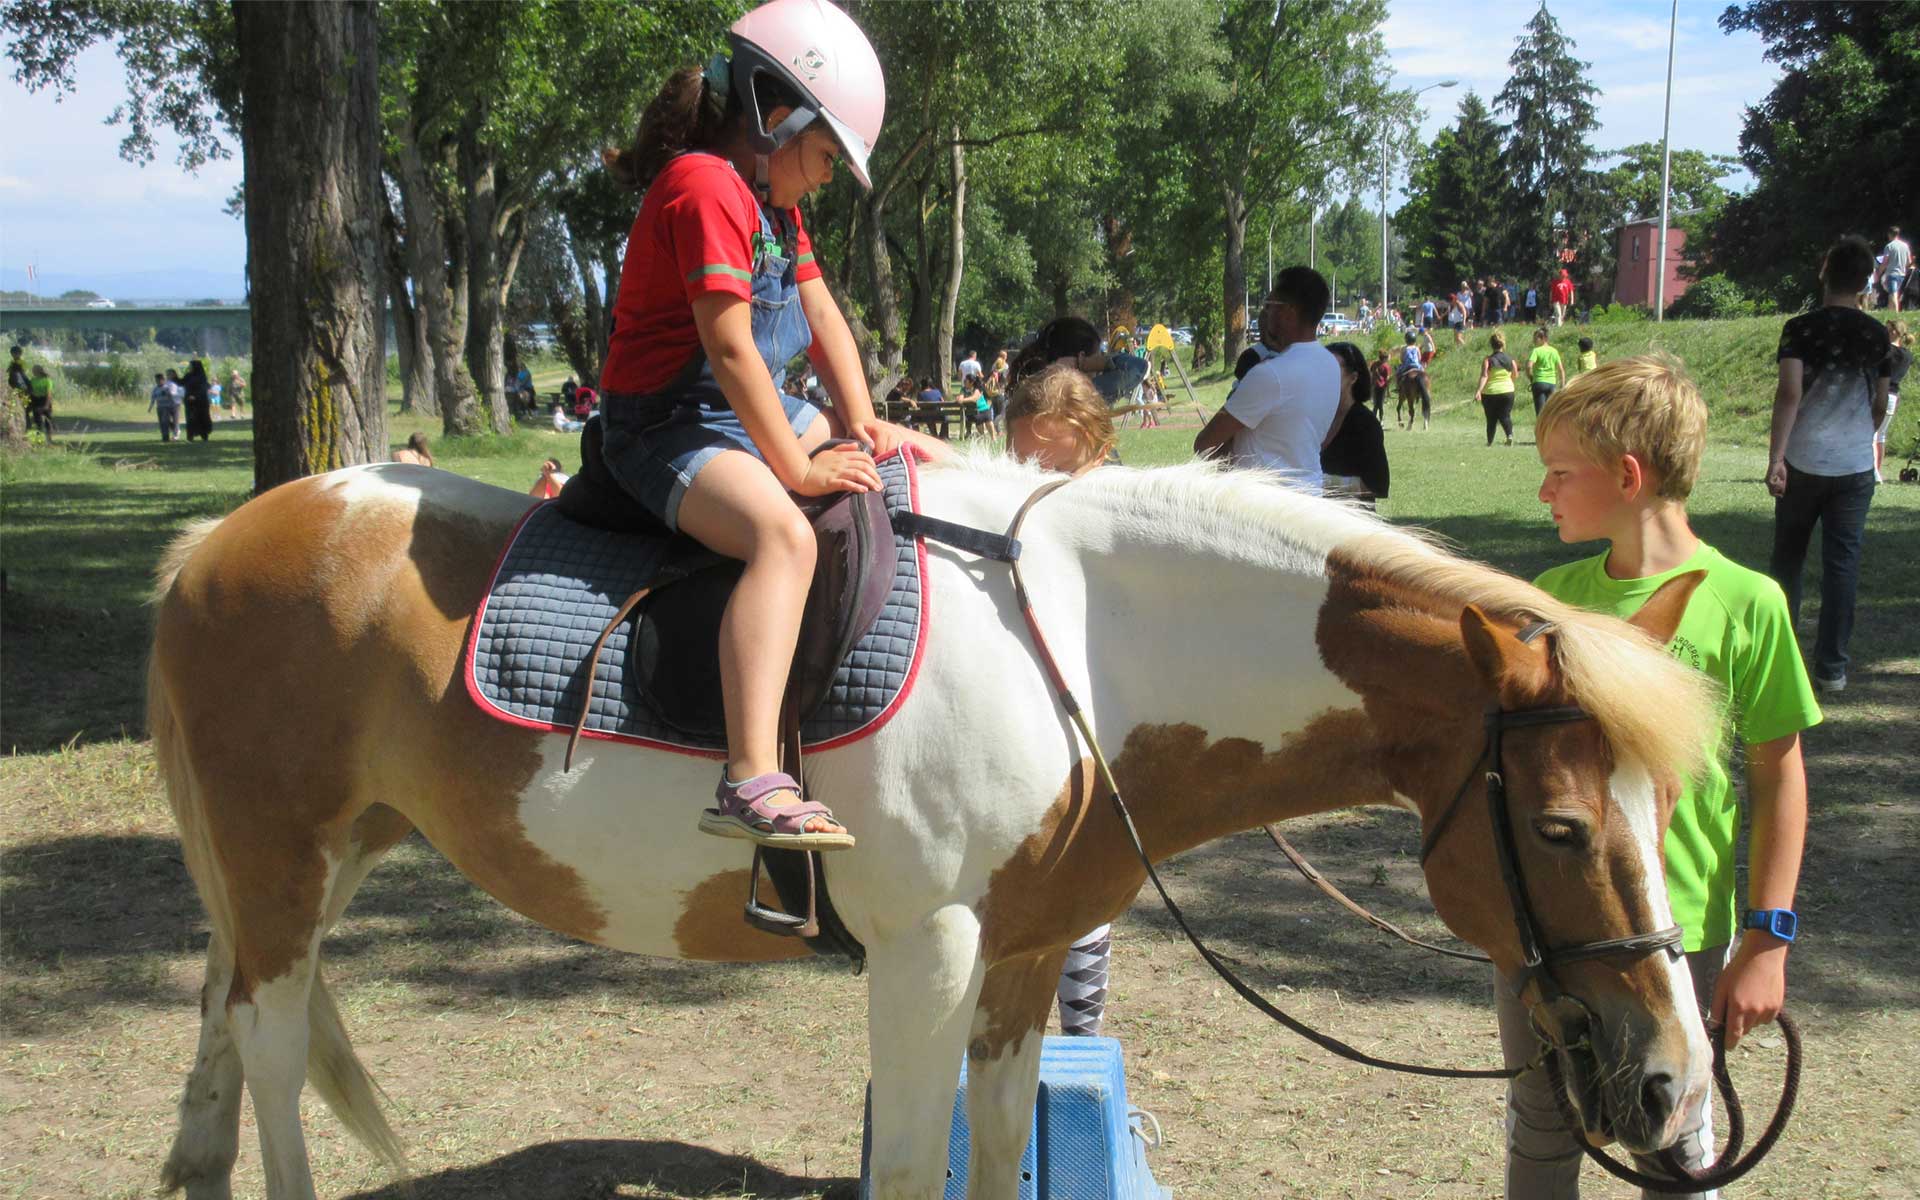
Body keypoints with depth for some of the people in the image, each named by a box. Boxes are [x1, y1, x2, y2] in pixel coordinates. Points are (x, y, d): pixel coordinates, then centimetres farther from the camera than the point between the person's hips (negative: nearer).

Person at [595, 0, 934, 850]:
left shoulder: (773, 201, 16)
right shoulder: (706, 185, -18)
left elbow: (822, 318, 11)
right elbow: (730, 348, -24)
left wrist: (862, 427, -3)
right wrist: (799, 469, -22)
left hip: (757, 412, 11)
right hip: (670, 428, -11)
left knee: (941, 466, 13)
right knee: (784, 532, -39)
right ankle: (750, 781, -49)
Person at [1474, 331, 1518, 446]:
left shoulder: (1488, 360, -9)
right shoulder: (1510, 359, 1)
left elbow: (1484, 376, -20)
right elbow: (1515, 376, 11)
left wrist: (1479, 390, -27)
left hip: (1490, 392, -2)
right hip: (1507, 391, 2)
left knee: (1491, 419, 12)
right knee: (1505, 416, 7)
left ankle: (1490, 441, 16)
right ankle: (1510, 434, -19)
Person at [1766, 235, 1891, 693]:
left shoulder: (1801, 329, -7)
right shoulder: (1877, 336, 3)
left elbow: (1789, 394, -17)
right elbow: (1880, 405, 11)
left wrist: (1776, 457, -19)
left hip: (1803, 463, -1)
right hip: (1856, 466, 2)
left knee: (1788, 556, 14)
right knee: (1842, 562, 4)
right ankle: (1832, 666, 3)